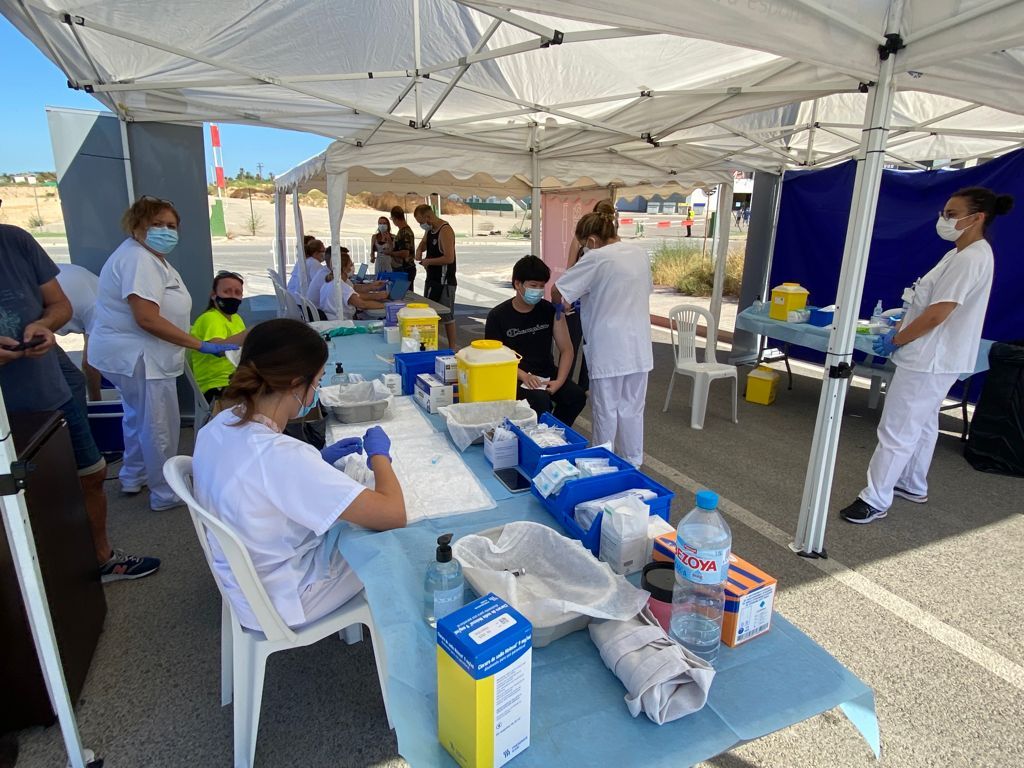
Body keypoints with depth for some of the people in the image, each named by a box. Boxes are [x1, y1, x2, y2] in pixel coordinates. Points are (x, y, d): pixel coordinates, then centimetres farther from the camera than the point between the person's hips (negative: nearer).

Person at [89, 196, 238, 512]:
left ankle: (133, 477, 44)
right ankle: (166, 494, 15)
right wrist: (201, 345, -30)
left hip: (132, 354, 12)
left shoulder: (149, 257, 13)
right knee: (160, 426, 0)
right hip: (137, 357, -12)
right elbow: (147, 319, -30)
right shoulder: (138, 259, -22)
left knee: (139, 417, 26)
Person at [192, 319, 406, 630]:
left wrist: (316, 459, 1)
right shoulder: (278, 455, -38)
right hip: (281, 600, -7)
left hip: (244, 582, 7)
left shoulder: (219, 426, -13)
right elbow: (393, 514, -35)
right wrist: (379, 455, -17)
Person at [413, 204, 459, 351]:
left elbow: (449, 258, -26)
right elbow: (423, 244, 27)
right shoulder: (429, 229, 9)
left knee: (447, 315, -3)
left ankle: (452, 347, 5)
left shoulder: (445, 230, -18)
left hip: (445, 281, -9)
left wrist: (428, 261, -15)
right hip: (432, 278, 9)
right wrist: (419, 252, 4)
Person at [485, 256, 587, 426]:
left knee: (577, 396, -21)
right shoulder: (498, 316, -5)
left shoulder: (550, 310, 2)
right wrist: (523, 376, -20)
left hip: (547, 372, 4)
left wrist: (559, 381, -15)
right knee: (541, 401, -33)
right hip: (516, 376, -4)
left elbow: (566, 349, 2)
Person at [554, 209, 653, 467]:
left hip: (609, 349, -6)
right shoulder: (640, 254, 7)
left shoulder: (596, 258, -14)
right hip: (639, 348, 6)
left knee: (606, 410, 8)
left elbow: (559, 291, -12)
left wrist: (561, 304, 11)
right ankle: (633, 463, 28)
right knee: (632, 408, 16)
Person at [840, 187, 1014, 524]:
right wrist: (898, 328, 7)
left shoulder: (971, 259, -20)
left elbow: (936, 315, -24)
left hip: (929, 361, -11)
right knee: (922, 423, 21)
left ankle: (875, 500, 2)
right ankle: (913, 486, 37)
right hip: (933, 359, 11)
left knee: (897, 430, -6)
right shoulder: (960, 255, 13)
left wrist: (894, 341, -13)